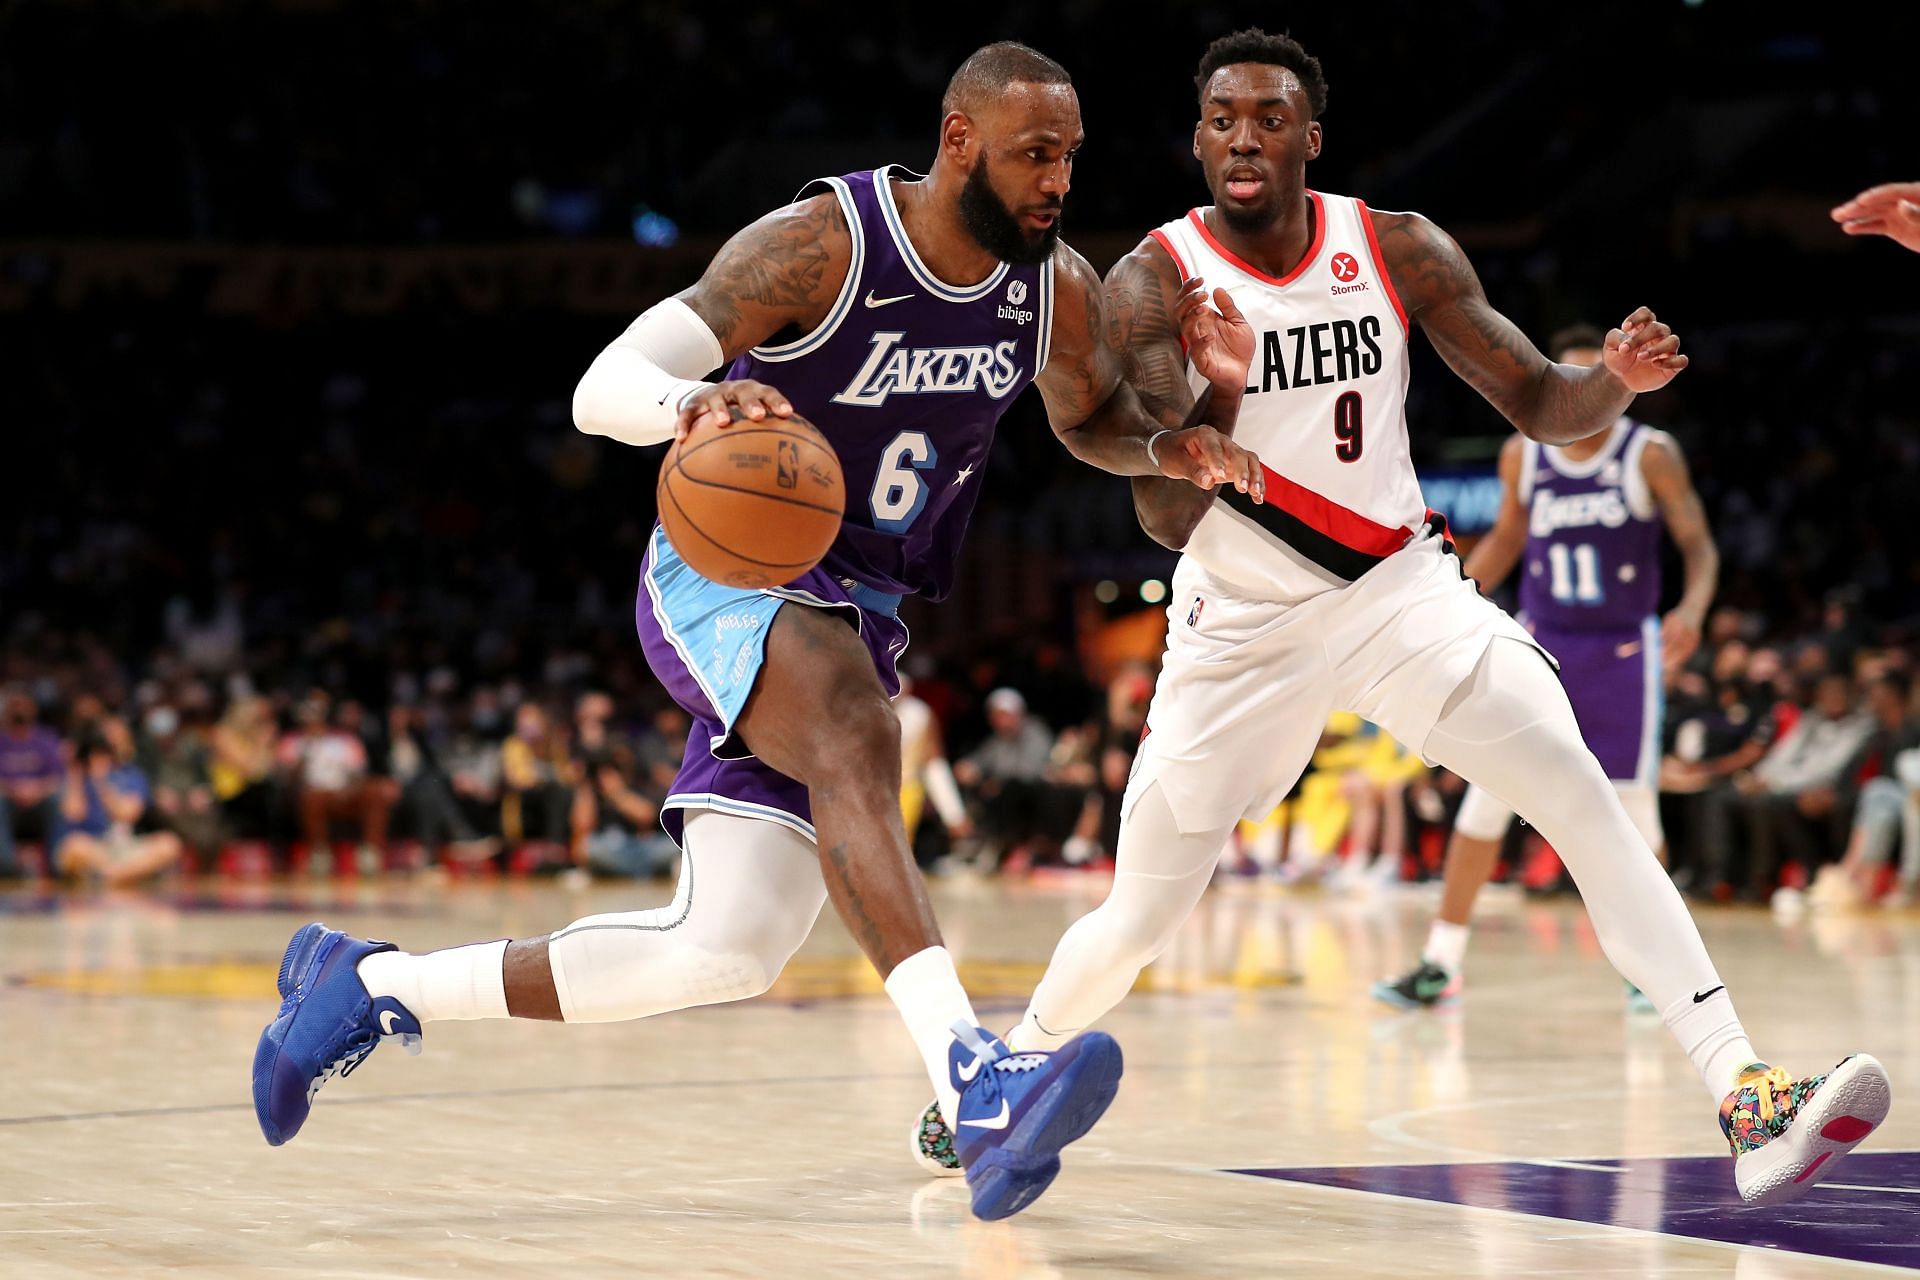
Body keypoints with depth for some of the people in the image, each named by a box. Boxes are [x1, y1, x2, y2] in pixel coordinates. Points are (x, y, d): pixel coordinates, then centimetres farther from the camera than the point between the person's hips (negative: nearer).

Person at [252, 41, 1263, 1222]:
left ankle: (373, 985, 14)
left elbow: (1092, 419, 22)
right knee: (856, 739, -40)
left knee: (725, 955, 1)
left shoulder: (1060, 290, 0)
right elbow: (603, 386, -22)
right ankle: (976, 1080, -56)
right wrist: (692, 401, -46)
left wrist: (1168, 449, -2)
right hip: (727, 566, -7)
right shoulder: (821, 246, -18)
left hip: (850, 612, 7)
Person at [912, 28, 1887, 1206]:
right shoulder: (1153, 287, -14)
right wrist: (1220, 394, -40)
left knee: (1585, 799, -19)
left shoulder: (1402, 253, -8)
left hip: (1400, 589, 1)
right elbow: (1165, 519, -21)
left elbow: (1546, 410, -4)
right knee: (1141, 919, 5)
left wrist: (1618, 380, -27)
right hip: (1241, 623, -1)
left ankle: (1746, 1096, -23)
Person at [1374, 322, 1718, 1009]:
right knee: (1487, 794, -6)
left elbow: (1698, 546, -9)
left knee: (1633, 806, -1)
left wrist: (1692, 609, -28)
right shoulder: (1523, 455, -1)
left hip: (1622, 649, -2)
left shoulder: (1652, 455, -11)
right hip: (1540, 642, 2)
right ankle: (1440, 965, -3)